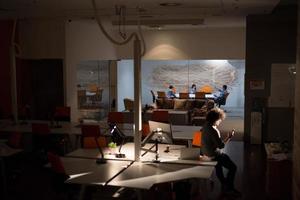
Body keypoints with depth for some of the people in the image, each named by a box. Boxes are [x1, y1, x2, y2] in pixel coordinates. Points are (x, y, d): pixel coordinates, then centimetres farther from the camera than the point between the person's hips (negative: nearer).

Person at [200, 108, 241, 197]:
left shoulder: (205, 126, -1)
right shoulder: (213, 131, -28)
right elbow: (221, 145, -24)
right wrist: (229, 137, -13)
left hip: (205, 153, 9)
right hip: (213, 155, -9)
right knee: (233, 167, 3)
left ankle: (223, 183, 42)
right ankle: (228, 188, 15)